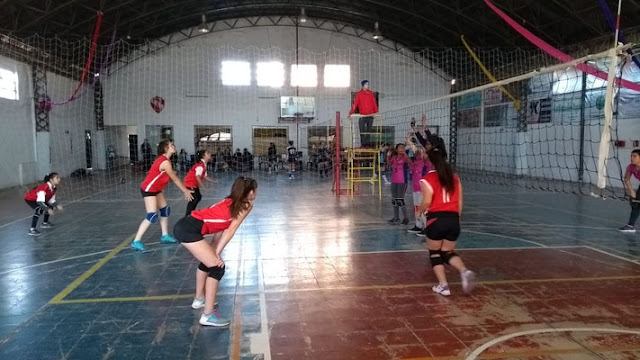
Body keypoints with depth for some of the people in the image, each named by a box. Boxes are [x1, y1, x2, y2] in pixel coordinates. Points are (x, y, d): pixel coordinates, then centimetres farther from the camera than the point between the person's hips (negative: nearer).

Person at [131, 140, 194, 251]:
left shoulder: (165, 160, 8)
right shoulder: (165, 162, -23)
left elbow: (174, 178, 11)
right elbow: (175, 179, -15)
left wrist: (185, 190, 10)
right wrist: (186, 191, -5)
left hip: (156, 189, 10)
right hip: (148, 189, -10)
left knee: (165, 210, 14)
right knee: (152, 216, -15)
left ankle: (165, 236, 24)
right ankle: (136, 242, -12)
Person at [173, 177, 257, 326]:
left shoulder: (231, 201, 22)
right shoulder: (246, 205, 0)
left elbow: (220, 226, 17)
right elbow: (230, 231, -5)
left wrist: (213, 253, 11)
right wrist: (217, 253, -5)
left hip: (184, 226, 9)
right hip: (189, 230, -9)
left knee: (207, 261, 28)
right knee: (217, 267, -4)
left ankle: (199, 299, 43)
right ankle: (208, 315, 0)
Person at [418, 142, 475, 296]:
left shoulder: (428, 179, -7)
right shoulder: (455, 177, 8)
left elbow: (426, 202, -14)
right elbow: (460, 203, 10)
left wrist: (419, 210, 7)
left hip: (436, 220, -4)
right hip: (453, 220, 5)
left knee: (435, 253, 15)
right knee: (448, 252, 19)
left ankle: (443, 285, 10)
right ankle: (465, 271, -6)